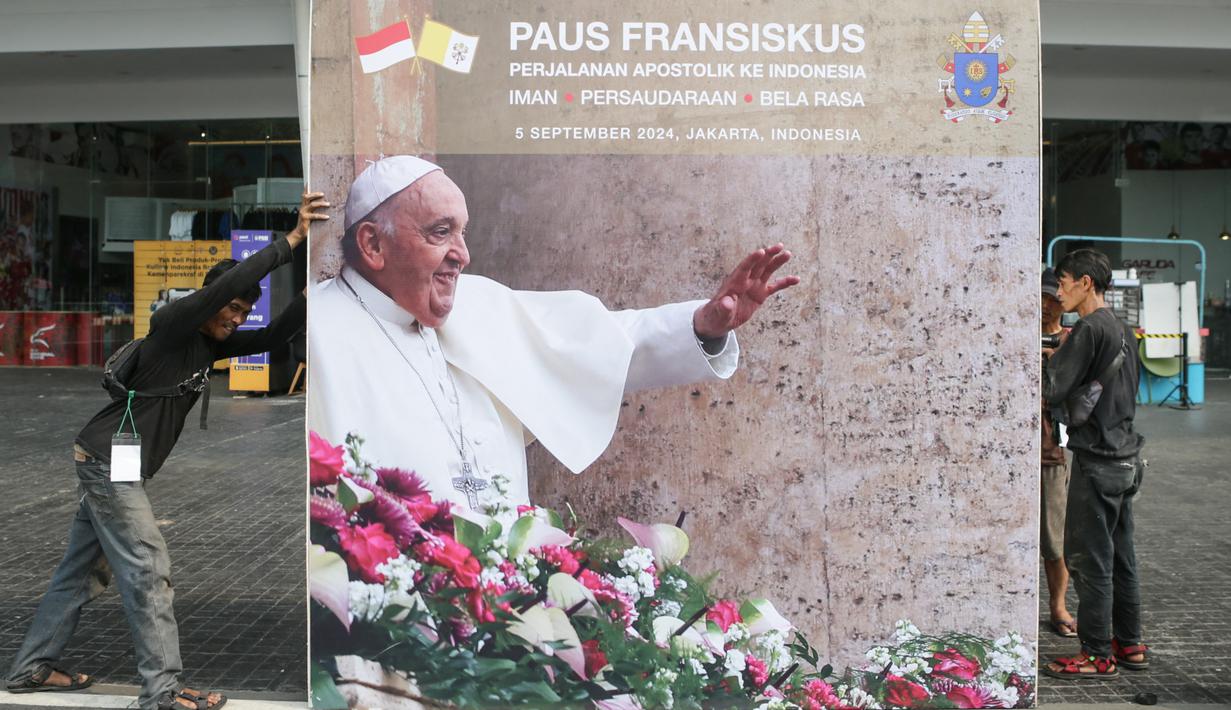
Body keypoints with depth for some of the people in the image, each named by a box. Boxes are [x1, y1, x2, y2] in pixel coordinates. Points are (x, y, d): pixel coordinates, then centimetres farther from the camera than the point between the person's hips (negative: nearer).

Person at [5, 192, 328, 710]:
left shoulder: (212, 343, 9)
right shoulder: (172, 323, -15)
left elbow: (272, 336, 4)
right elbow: (228, 283, -30)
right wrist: (293, 238, -31)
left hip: (108, 466, 9)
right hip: (109, 461, -9)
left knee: (84, 570, 16)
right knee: (148, 570, -8)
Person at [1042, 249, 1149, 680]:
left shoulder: (1089, 329, -15)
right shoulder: (1122, 330, 13)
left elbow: (1052, 392, -20)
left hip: (1097, 459, -9)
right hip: (1126, 455, 9)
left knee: (1089, 558, -2)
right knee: (1120, 554, 15)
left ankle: (1097, 655, 4)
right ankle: (1129, 645, 24)